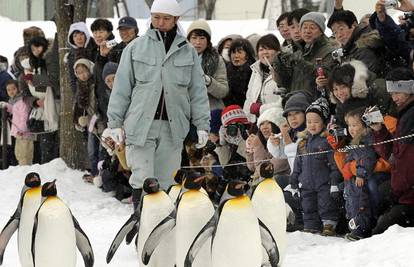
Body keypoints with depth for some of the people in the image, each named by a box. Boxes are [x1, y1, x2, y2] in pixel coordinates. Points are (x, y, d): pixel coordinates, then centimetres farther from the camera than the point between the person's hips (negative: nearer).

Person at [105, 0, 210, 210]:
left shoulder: (187, 52, 10)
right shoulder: (136, 48, 6)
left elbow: (198, 91, 11)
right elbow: (121, 88, 7)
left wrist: (202, 125, 4)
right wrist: (115, 122, 3)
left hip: (173, 127, 2)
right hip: (141, 124, -1)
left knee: (165, 182, 3)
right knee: (142, 180, -7)